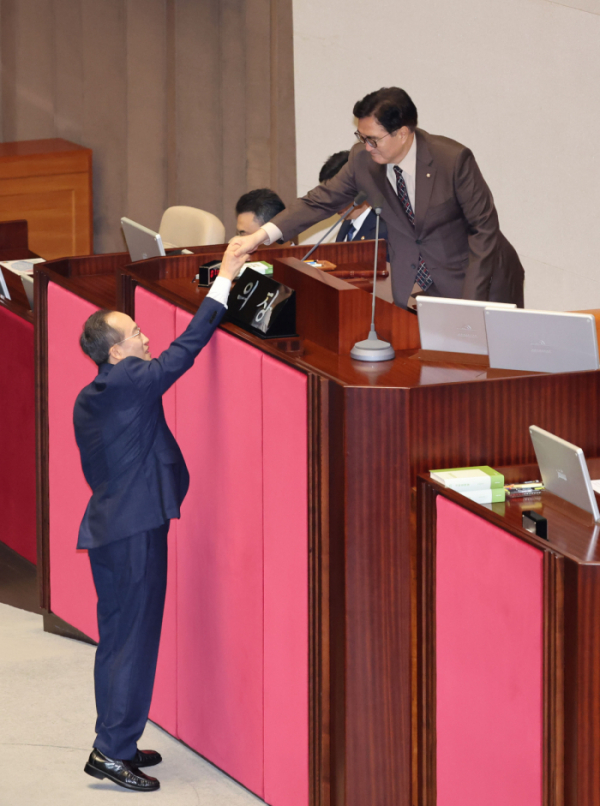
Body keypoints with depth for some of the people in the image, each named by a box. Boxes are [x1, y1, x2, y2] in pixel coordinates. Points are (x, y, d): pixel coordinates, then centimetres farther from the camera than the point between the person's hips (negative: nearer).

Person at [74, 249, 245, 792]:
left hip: (107, 526, 9)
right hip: (136, 530, -9)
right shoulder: (130, 381, -15)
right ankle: (112, 752, -5)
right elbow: (185, 349, -15)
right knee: (134, 640, -5)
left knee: (117, 639, 14)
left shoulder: (89, 397, 11)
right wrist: (223, 283, -10)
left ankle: (116, 743, 21)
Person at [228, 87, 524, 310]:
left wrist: (470, 300, -19)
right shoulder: (363, 160, -9)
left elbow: (484, 228, -15)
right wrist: (260, 236, -6)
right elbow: (322, 200, 3)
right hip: (415, 285, 4)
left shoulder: (454, 159, -22)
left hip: (475, 278, -4)